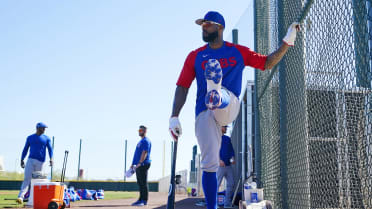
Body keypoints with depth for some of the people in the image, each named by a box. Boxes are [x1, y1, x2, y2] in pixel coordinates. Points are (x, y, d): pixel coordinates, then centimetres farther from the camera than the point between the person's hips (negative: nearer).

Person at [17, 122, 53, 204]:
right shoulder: (30, 138, 12)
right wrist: (22, 159, 4)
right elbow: (25, 149, 14)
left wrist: (51, 158, -15)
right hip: (30, 160, 1)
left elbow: (50, 149, 1)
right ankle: (21, 197, -20)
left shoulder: (47, 138, 9)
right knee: (27, 179, -11)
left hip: (40, 161, 0)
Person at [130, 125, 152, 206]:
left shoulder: (146, 141, -8)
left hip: (143, 164, -10)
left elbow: (145, 153, -18)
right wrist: (133, 164, 20)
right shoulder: (141, 141, 23)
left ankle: (144, 200, -7)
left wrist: (140, 163, -25)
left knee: (143, 183, -9)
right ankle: (141, 200, 15)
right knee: (140, 183, 11)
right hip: (138, 165, 10)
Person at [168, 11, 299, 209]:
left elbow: (268, 63, 12)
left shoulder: (238, 51, 12)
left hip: (229, 108, -1)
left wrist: (287, 42, 1)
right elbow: (182, 87, 8)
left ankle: (215, 94, -71)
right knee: (209, 164, -9)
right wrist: (174, 117, -2)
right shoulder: (195, 56, 12)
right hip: (204, 113, 1)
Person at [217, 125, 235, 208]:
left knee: (231, 184, 5)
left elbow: (231, 150, 19)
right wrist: (219, 160, -20)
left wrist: (233, 158, -1)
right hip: (220, 166, -6)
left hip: (229, 166, 7)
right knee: (216, 184, -10)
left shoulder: (228, 138, 21)